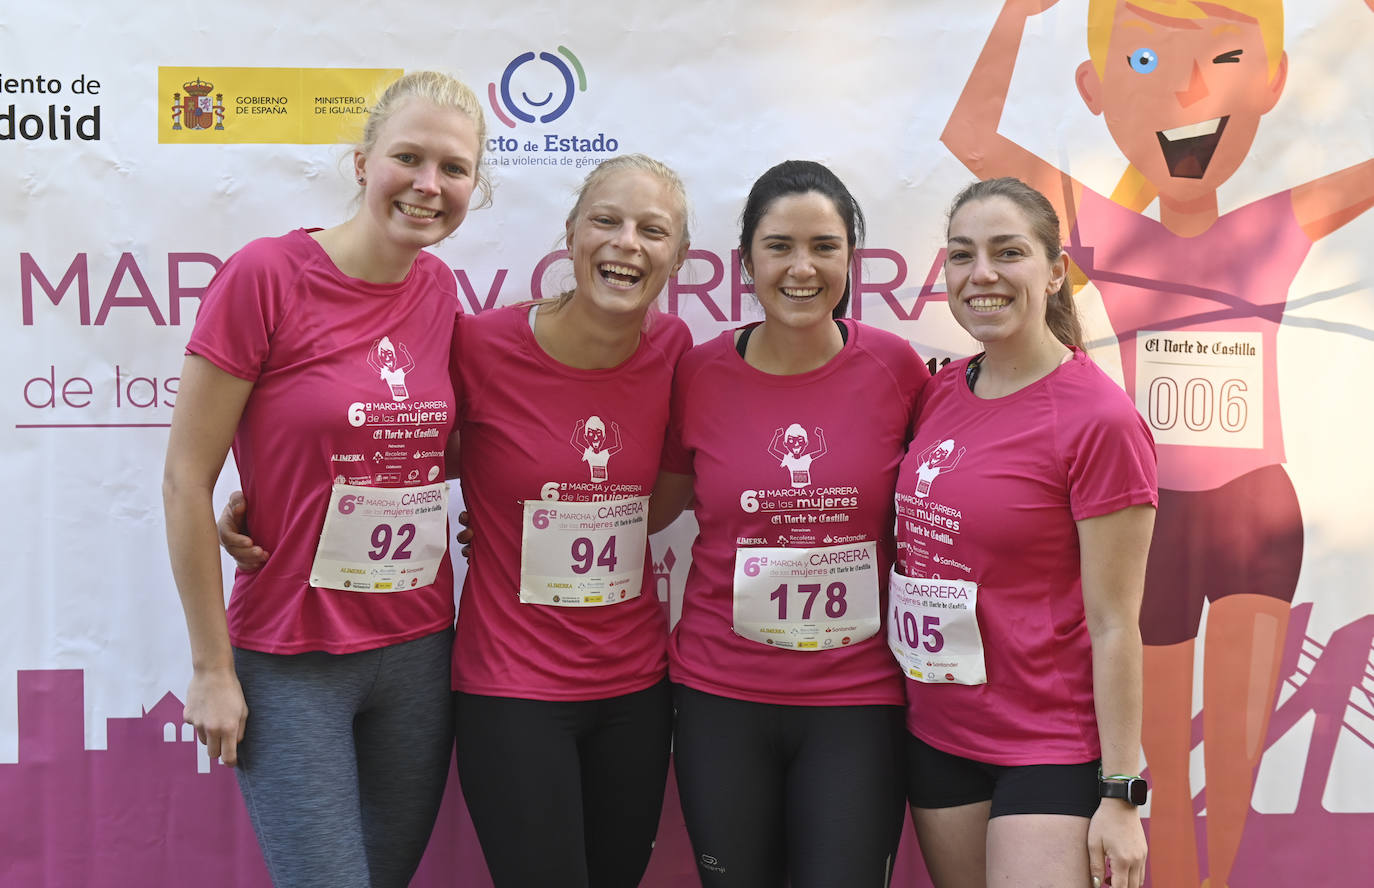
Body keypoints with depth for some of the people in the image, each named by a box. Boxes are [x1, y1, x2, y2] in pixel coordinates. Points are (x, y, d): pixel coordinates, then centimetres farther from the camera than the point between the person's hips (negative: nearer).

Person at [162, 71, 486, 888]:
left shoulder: (439, 290, 3)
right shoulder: (266, 275, -13)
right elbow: (186, 479, -11)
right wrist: (213, 667, -9)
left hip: (419, 651, 5)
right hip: (291, 662, -5)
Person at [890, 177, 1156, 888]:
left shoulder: (1099, 418, -15)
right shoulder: (939, 392, 3)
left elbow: (1113, 625, -14)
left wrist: (1120, 795, -12)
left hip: (1052, 747, -6)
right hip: (934, 733, 6)